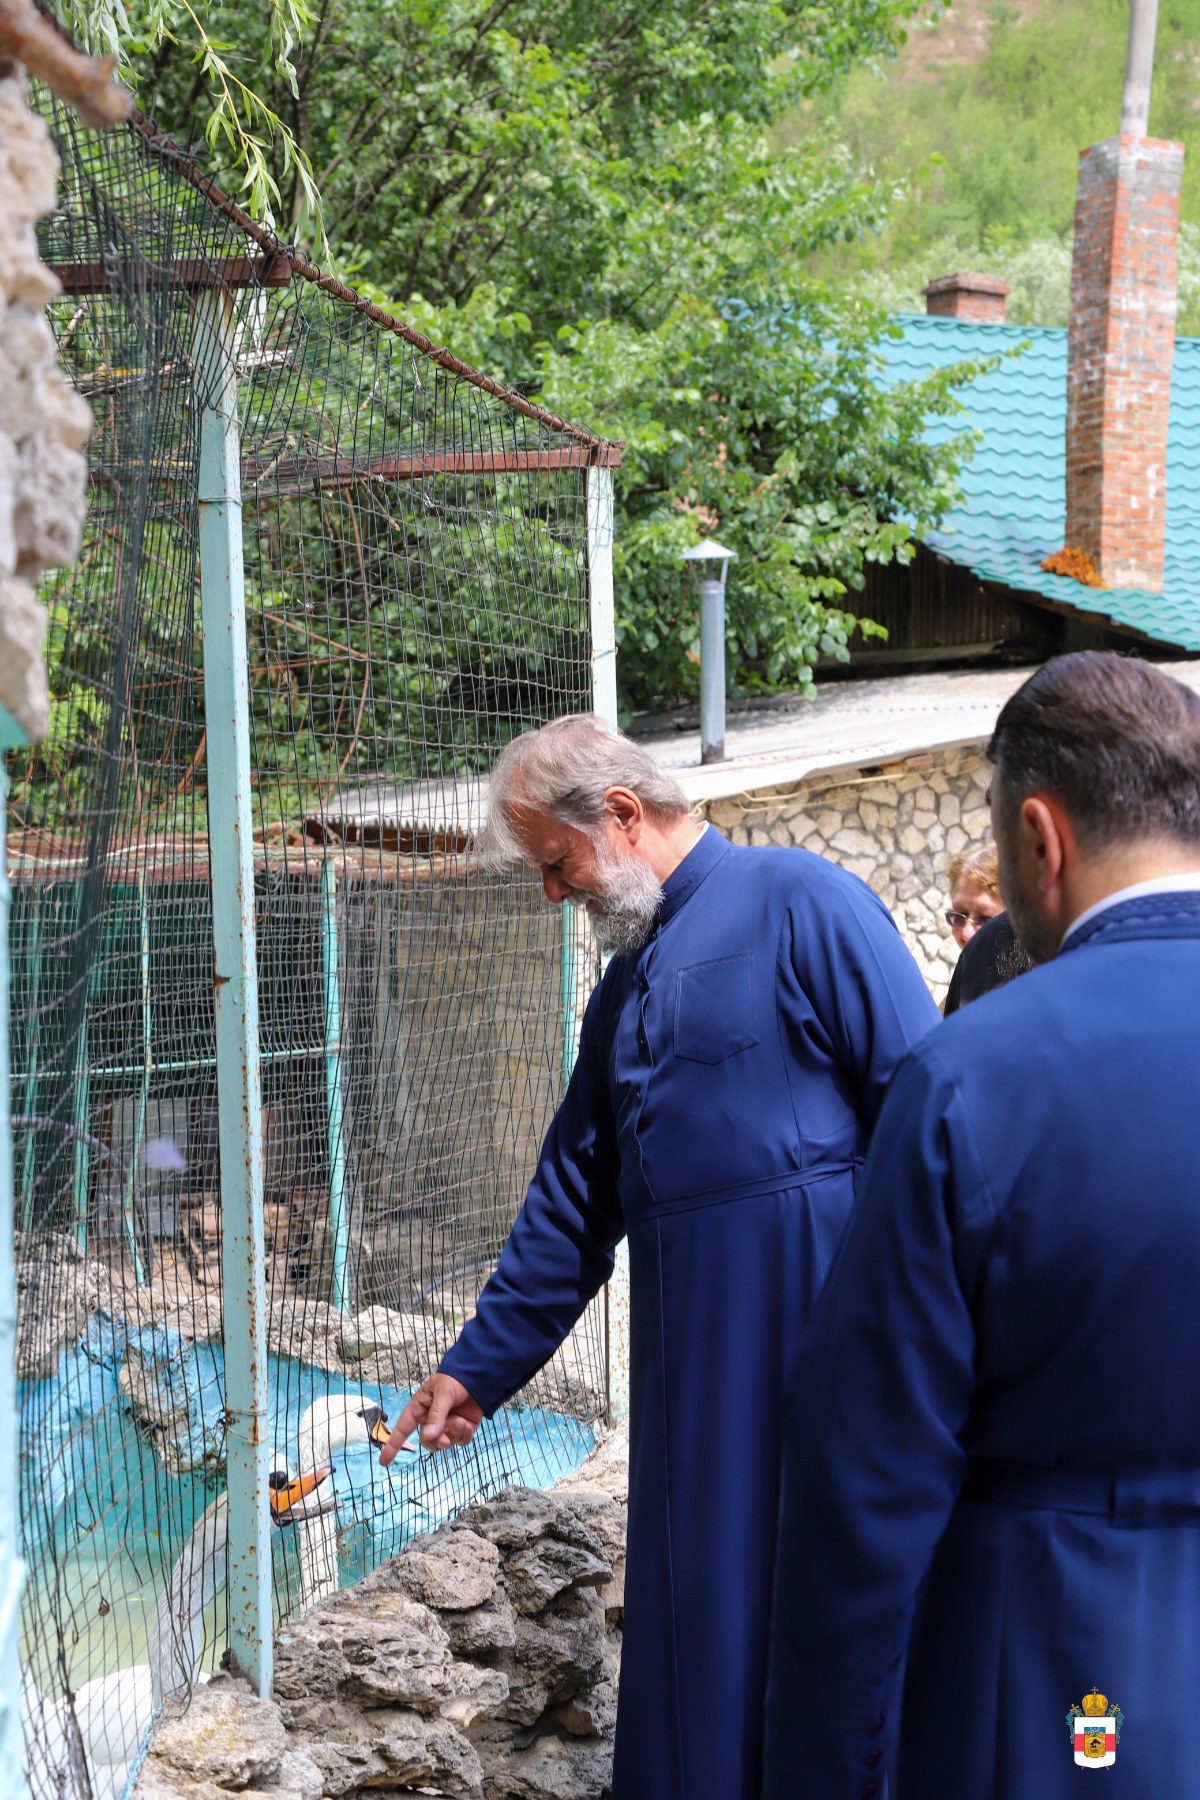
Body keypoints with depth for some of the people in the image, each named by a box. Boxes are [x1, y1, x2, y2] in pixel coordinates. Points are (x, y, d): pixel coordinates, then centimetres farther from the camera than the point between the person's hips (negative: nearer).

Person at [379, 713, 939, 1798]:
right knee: (695, 1619, 11)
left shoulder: (800, 904, -6)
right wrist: (481, 1367, 22)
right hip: (691, 1355, 8)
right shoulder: (625, 987, 19)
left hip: (825, 1319, -7)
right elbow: (573, 1204, 23)